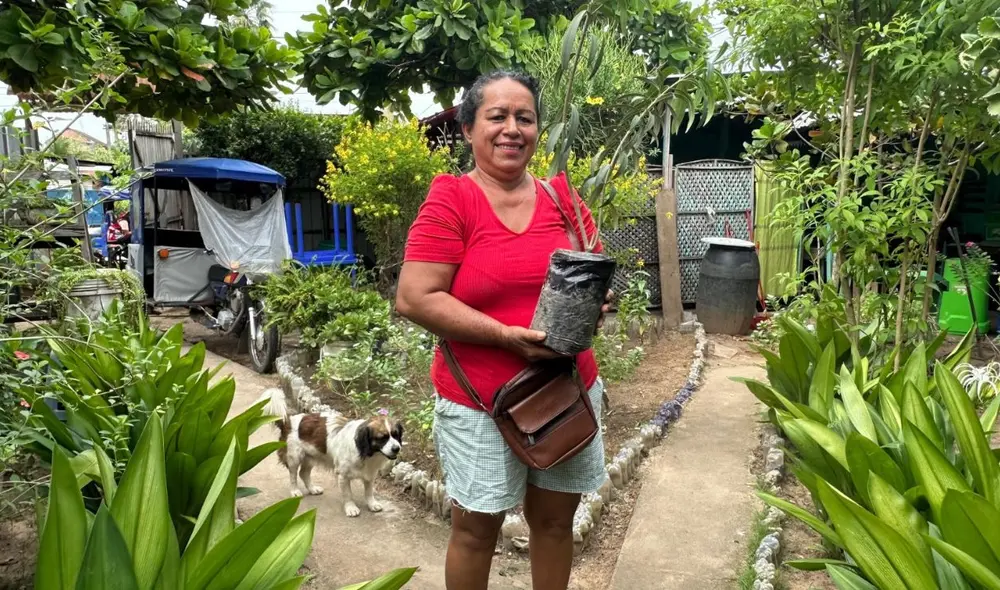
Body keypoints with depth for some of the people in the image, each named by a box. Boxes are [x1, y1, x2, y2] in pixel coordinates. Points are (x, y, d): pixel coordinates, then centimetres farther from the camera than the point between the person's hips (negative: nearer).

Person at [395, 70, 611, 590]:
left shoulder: (562, 197, 3)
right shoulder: (450, 200, -11)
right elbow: (414, 299, -18)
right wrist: (507, 335, -23)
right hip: (480, 400, -4)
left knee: (555, 516, 18)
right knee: (476, 525, 13)